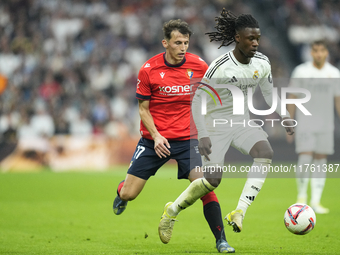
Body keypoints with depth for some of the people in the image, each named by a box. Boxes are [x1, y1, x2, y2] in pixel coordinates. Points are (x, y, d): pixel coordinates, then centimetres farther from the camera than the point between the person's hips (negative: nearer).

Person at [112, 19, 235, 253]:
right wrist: (156, 136, -13)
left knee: (204, 186, -19)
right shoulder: (148, 70, -7)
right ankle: (121, 192, 38)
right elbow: (143, 109, 0)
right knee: (129, 194, -1)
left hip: (187, 139, 0)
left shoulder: (199, 66, -3)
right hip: (155, 139, 0)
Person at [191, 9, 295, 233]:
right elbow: (197, 102, -18)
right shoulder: (220, 68, -23)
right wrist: (203, 136, -25)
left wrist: (284, 116, -2)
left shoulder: (262, 63, -5)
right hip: (216, 124, -5)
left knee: (266, 152, -25)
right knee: (213, 180, -10)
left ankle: (239, 212, -25)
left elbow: (269, 93, 12)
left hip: (242, 122, 5)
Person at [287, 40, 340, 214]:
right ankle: (301, 196, 6)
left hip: (325, 125, 2)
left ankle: (316, 201, 6)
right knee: (305, 159, -12)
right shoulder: (300, 72, -1)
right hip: (304, 125, -2)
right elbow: (292, 98, 4)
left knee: (320, 161, 2)